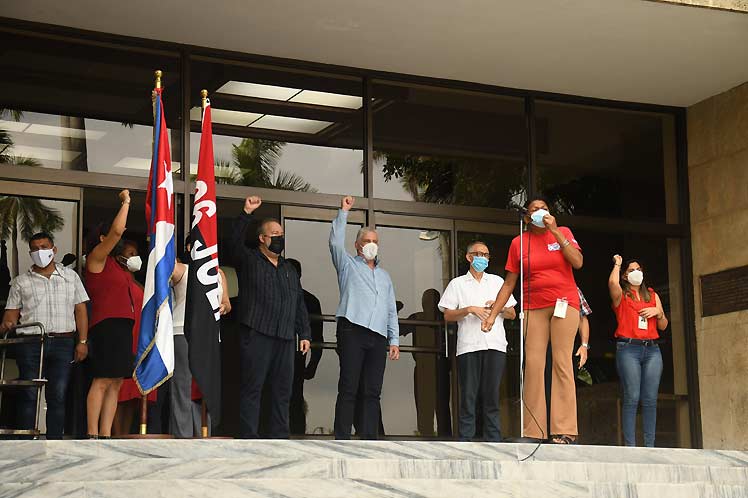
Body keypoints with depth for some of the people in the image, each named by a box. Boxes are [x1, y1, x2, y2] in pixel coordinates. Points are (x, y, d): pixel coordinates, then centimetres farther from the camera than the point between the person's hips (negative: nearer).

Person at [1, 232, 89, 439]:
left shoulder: (70, 276, 14)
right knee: (28, 395, -5)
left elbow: (80, 310, 11)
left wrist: (83, 341, 3)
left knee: (58, 396, -2)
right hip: (30, 342, 0)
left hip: (62, 343, 1)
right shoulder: (21, 282, 13)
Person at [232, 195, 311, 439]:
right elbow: (236, 240, -13)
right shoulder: (249, 260, 7)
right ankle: (248, 437, -5)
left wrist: (304, 333, 14)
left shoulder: (289, 270, 23)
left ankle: (279, 437, 9)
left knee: (282, 390, 5)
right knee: (252, 387, -6)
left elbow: (300, 304, 22)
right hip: (256, 334, -6)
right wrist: (246, 214, -23)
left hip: (285, 337, 6)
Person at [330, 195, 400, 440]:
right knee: (348, 389, -10)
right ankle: (342, 440, -12)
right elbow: (335, 242, -2)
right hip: (352, 331, -5)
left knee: (373, 392, 0)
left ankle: (369, 440, 0)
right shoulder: (348, 265, 15)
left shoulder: (384, 276, 27)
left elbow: (391, 310, 24)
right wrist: (343, 212, -3)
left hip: (378, 337, 5)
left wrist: (394, 340, 15)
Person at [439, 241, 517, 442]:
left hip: (495, 345, 2)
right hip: (468, 345, -2)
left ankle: (493, 440, -2)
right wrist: (469, 309, -9)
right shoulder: (457, 284, 14)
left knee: (492, 395, -2)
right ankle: (465, 441, -5)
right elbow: (448, 316, 6)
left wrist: (499, 307, 0)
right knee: (468, 396, -5)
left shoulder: (497, 281, 22)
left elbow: (512, 314, 20)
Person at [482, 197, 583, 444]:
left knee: (562, 362, -7)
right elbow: (509, 283, 8)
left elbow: (578, 262, -9)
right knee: (533, 365, -4)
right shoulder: (519, 243, 8)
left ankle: (564, 430, -10)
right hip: (533, 307, 2)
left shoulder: (563, 232, 7)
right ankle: (533, 432, -3)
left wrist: (555, 232, -10)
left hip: (564, 303, -2)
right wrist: (492, 315, 2)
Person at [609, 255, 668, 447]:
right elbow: (613, 283, -16)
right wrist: (617, 264, 2)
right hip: (628, 348, -4)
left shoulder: (652, 295, 22)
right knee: (632, 397, -12)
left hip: (652, 350, 4)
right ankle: (630, 445, -13)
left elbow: (663, 326, 21)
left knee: (650, 400, -3)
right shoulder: (621, 295, 9)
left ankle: (650, 445, -3)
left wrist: (658, 312, 1)